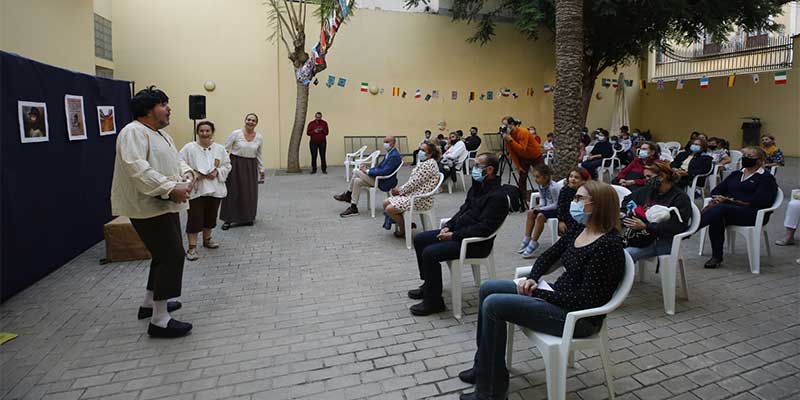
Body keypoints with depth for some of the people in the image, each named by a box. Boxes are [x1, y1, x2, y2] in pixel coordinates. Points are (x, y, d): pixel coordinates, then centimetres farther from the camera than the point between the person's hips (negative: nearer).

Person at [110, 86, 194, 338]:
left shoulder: (161, 133, 16)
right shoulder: (133, 132, -16)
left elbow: (176, 160, 19)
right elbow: (137, 169, -27)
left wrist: (186, 176, -3)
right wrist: (171, 188, -30)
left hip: (164, 205, 11)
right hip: (149, 207, -11)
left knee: (164, 254, 19)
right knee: (172, 255, -12)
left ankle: (150, 303, 34)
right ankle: (160, 320, -7)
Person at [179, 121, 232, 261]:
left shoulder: (220, 148, 4)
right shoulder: (189, 148, -7)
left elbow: (227, 165, 8)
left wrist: (217, 172, -11)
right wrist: (194, 175, -20)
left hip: (215, 189, 4)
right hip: (195, 190, -4)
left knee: (210, 217, 16)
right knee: (194, 219, -5)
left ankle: (207, 239, 35)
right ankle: (192, 247, 3)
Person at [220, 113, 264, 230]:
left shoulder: (259, 137, 2)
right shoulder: (236, 134, -9)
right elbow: (225, 150, -4)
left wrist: (261, 169, 16)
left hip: (251, 167, 3)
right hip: (236, 164, -3)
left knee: (250, 193, 8)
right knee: (233, 192, 1)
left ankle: (247, 218, 24)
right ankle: (228, 220, 10)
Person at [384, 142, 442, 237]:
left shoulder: (429, 164, -17)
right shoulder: (425, 163, 16)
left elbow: (414, 183, -19)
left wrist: (400, 190, -6)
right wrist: (400, 189, 4)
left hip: (420, 200, -11)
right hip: (413, 194, 11)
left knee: (389, 209, -16)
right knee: (386, 203, 7)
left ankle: (403, 230, 7)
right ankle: (405, 224, 16)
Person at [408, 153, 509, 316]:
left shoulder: (497, 197, -20)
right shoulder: (477, 187, 11)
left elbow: (484, 228, -25)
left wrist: (454, 235, -22)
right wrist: (448, 226, 2)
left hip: (475, 243, -10)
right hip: (457, 232, 10)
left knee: (430, 253, -23)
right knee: (420, 239, 9)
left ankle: (434, 301, -9)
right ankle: (429, 285, 20)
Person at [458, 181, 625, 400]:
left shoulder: (608, 245, -22)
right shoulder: (578, 232, 4)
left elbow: (585, 299, -25)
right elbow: (548, 256, 16)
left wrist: (538, 293, -18)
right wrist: (532, 279, -3)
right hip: (557, 297, 10)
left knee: (493, 305, -19)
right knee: (488, 288, 5)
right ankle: (484, 367, 14)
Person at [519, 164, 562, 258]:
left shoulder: (554, 187, -27)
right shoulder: (540, 185, -3)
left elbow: (556, 204, -22)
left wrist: (541, 208, -22)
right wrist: (540, 206, -9)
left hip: (557, 209, -9)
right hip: (547, 207, 9)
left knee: (540, 216, -28)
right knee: (530, 212, -6)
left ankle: (534, 243, -19)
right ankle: (527, 239, -1)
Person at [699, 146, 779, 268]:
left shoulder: (766, 178, 5)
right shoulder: (736, 174, 25)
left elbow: (758, 201, -11)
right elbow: (717, 190, 17)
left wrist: (729, 200, -15)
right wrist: (717, 199, -8)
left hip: (752, 215, -5)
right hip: (727, 211, 5)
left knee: (720, 208, -35)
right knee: (716, 217, -33)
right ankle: (716, 257, -31)